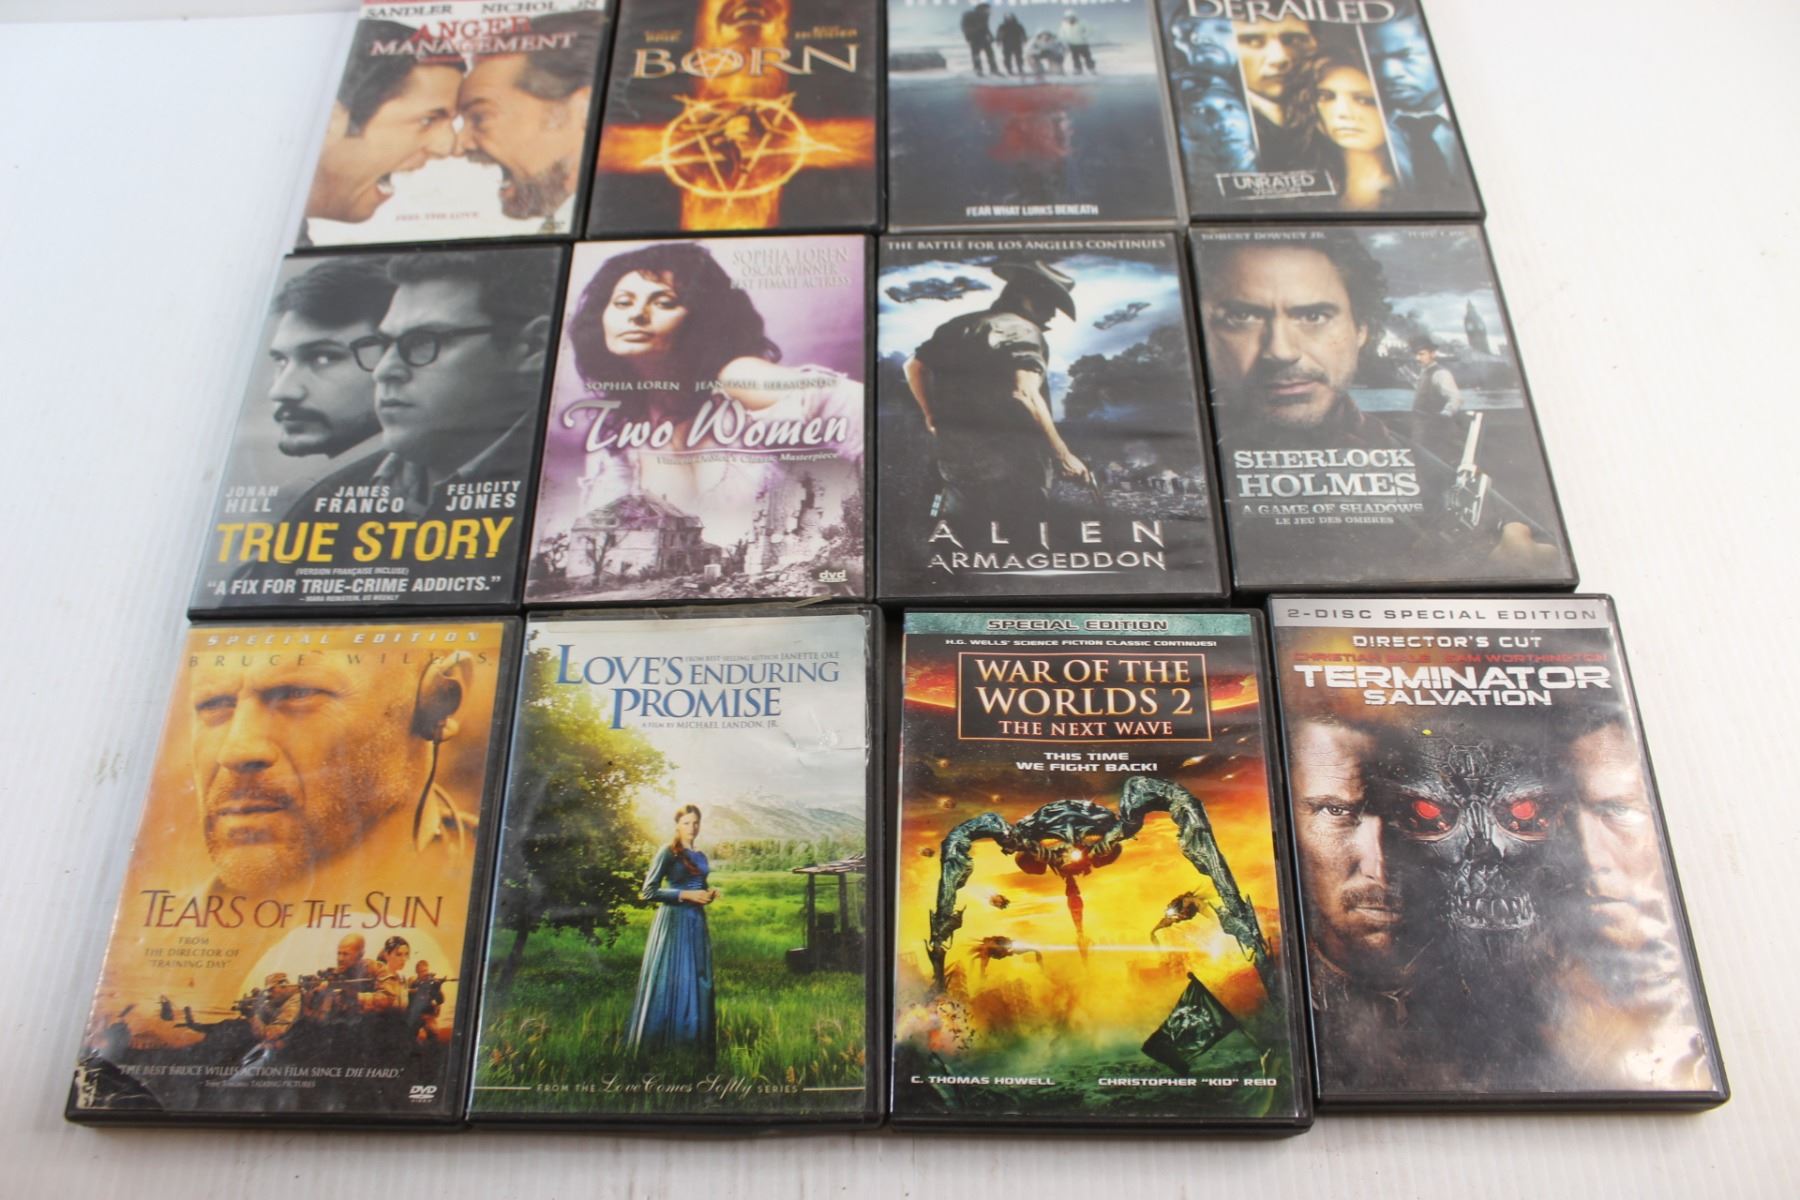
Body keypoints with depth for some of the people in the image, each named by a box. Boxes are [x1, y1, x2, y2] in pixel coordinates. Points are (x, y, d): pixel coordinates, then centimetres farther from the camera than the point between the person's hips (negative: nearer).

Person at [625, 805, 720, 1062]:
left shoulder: (700, 857, 14)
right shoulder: (668, 852, -7)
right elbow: (648, 891, -13)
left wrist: (710, 894, 4)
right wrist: (685, 894, -17)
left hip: (697, 921, 7)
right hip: (673, 921, -7)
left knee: (699, 983, 6)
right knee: (669, 982, -5)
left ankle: (697, 1043, 13)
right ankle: (657, 1043, 4)